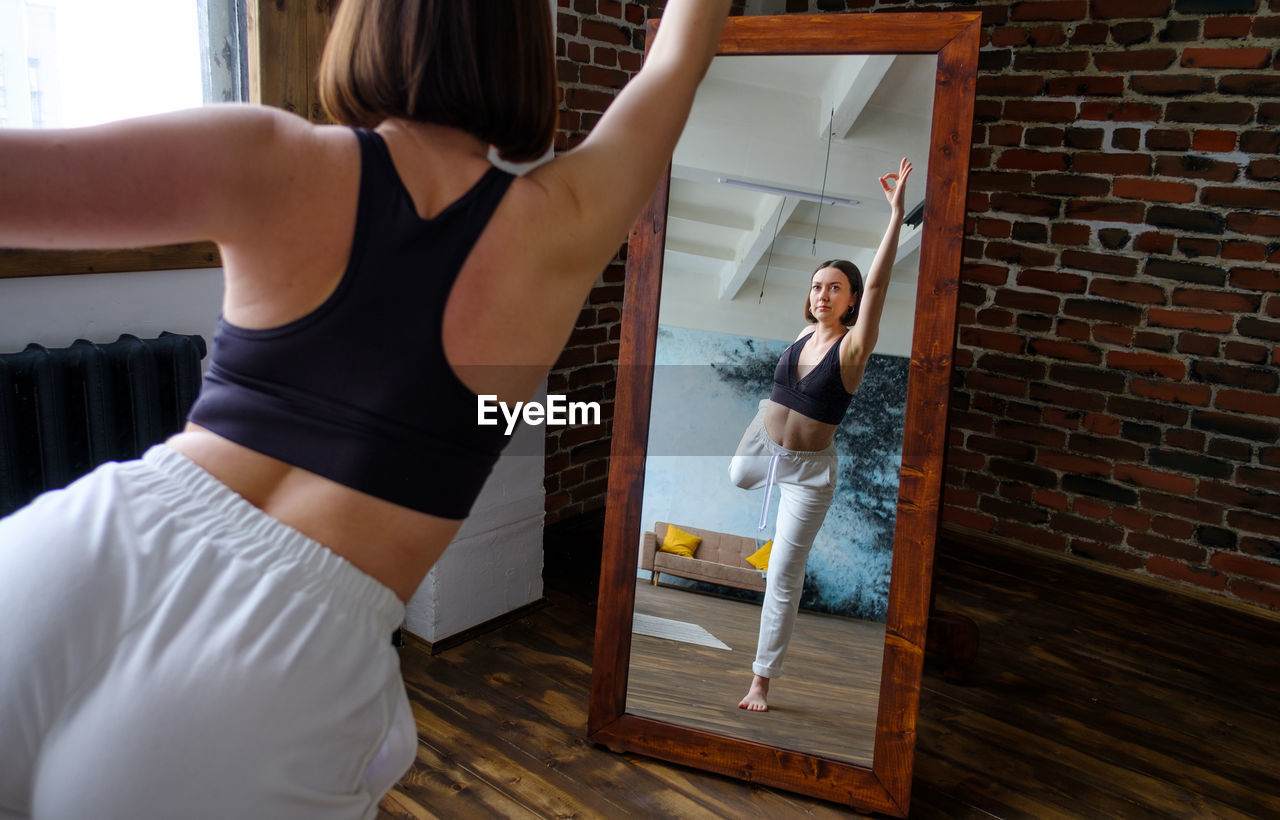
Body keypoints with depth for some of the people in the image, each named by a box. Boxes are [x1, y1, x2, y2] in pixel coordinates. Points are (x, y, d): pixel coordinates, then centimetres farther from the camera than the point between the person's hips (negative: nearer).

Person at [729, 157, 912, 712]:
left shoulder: (853, 347, -16)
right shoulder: (801, 338, -2)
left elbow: (878, 284, -28)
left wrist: (896, 215, -34)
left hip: (810, 470, -5)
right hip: (763, 442, 5)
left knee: (783, 577, -1)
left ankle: (761, 682, 10)